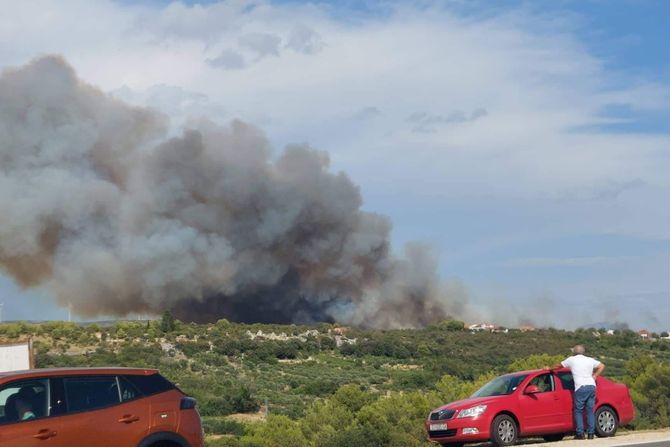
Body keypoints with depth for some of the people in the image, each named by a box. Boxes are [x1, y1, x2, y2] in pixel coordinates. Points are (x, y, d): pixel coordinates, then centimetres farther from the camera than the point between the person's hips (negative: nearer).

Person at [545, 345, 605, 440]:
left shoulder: (571, 359, 9)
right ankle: (591, 433, 2)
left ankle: (580, 433, -5)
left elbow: (559, 365, 22)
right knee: (590, 410, 6)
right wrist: (594, 376, 17)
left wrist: (549, 368, 39)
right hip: (591, 386, 4)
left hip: (581, 387, -4)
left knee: (578, 411, 2)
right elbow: (602, 366, 18)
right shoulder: (590, 360, 17)